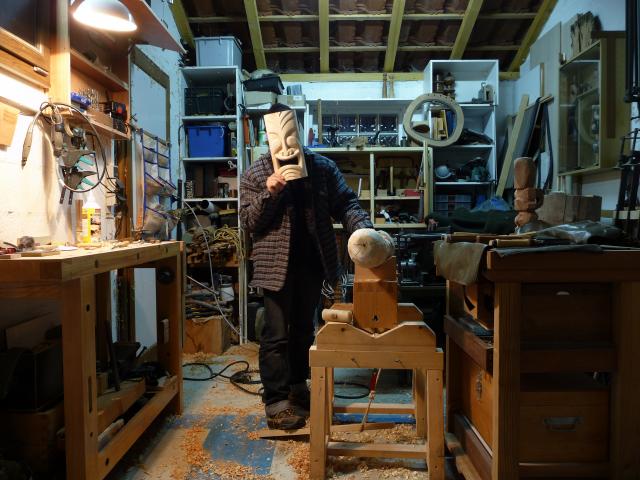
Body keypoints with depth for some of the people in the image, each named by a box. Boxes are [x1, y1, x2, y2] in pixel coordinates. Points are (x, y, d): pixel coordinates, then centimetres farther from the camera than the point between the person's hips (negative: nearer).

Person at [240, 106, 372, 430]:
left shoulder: (321, 167, 3)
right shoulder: (255, 175, -2)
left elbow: (345, 203, 1)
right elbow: (248, 222, -4)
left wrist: (363, 228, -18)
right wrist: (268, 193, -20)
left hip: (313, 262, 4)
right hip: (277, 264, -3)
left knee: (304, 329, 17)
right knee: (277, 334, 0)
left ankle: (298, 386, 36)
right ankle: (275, 402, 11)